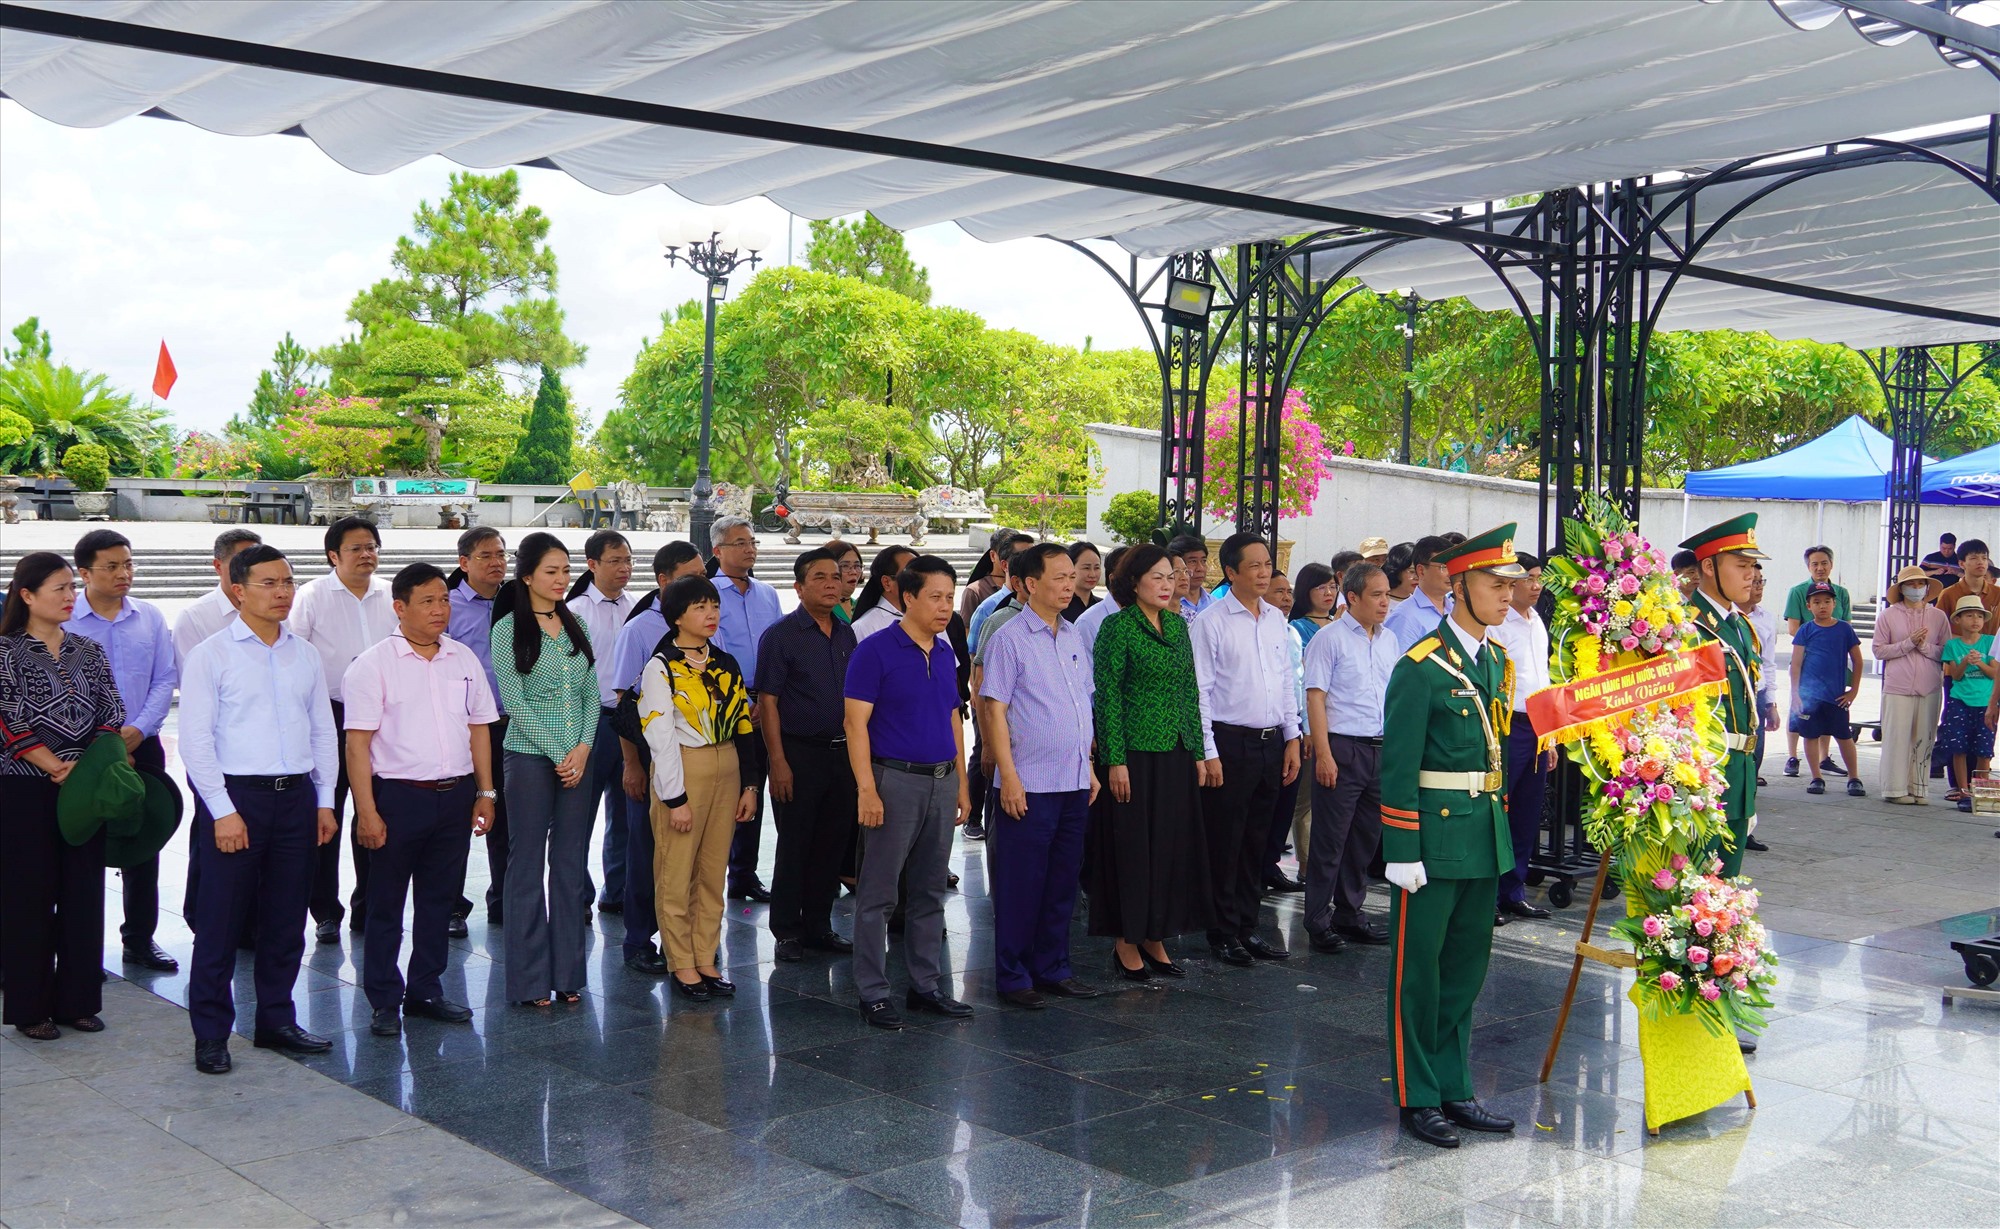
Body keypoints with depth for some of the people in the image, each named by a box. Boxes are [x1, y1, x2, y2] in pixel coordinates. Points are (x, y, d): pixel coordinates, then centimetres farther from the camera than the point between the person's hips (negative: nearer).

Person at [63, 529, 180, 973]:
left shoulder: (150, 617, 5)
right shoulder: (63, 621, -5)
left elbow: (165, 679, 4)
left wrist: (138, 729, -10)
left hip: (142, 747, 3)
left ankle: (140, 940, 19)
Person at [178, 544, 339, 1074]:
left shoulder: (306, 655, 10)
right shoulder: (211, 654, -5)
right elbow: (195, 739, -8)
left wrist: (325, 801, 9)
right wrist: (222, 811, -13)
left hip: (297, 796, 5)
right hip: (235, 796, -4)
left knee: (286, 921, 11)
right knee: (221, 921, 2)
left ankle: (276, 1020, 25)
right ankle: (210, 1034, 12)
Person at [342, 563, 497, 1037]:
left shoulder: (463, 659, 9)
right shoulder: (373, 664, -6)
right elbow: (357, 744, -9)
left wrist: (485, 792, 11)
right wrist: (367, 811, -14)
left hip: (455, 795, 5)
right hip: (399, 797, -5)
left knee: (439, 899, 13)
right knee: (386, 904, 5)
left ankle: (426, 991, 25)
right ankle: (384, 1001, 16)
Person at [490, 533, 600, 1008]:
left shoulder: (575, 625, 10)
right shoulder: (509, 629, -5)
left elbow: (591, 694, 9)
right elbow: (514, 702, -10)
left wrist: (583, 747, -6)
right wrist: (557, 756, -12)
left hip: (578, 758, 5)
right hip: (530, 757, -5)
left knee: (571, 863, 7)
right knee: (528, 865, 1)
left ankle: (567, 973, 15)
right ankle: (529, 979, 9)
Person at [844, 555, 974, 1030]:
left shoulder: (945, 654, 12)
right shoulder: (875, 651, -9)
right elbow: (856, 723, -12)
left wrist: (961, 784, 15)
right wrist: (867, 789, -18)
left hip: (941, 782, 7)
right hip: (895, 780, -7)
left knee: (930, 891, 13)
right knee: (878, 893, 0)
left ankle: (926, 986, 22)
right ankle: (873, 993, 7)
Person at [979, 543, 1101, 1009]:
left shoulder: (1073, 637, 12)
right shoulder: (1008, 639, -8)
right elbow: (994, 710, -11)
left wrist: (1089, 767, 15)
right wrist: (1009, 776, -15)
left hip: (1074, 782, 7)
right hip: (1029, 785, -7)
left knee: (1063, 881, 13)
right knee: (1021, 883, 0)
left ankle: (1052, 969, 24)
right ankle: (1012, 977, 10)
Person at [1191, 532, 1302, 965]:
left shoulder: (1277, 619, 10)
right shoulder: (1211, 621, -8)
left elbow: (1287, 682, 16)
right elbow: (1199, 689, -10)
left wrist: (1292, 738, 11)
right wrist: (1209, 752, -13)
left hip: (1271, 742, 6)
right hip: (1230, 742, -6)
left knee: (1256, 840, 12)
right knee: (1225, 841, 2)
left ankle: (1247, 926, 22)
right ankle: (1223, 932, 13)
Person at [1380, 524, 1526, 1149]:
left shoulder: (1498, 661, 11)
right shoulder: (1420, 667, -13)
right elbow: (1398, 768, -14)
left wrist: (1499, 829, 15)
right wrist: (1403, 854, -16)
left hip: (1484, 837, 8)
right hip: (1434, 836, -8)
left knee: (1467, 966, 14)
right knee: (1419, 969, 3)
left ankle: (1454, 1089, 25)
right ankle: (1418, 1098, 14)